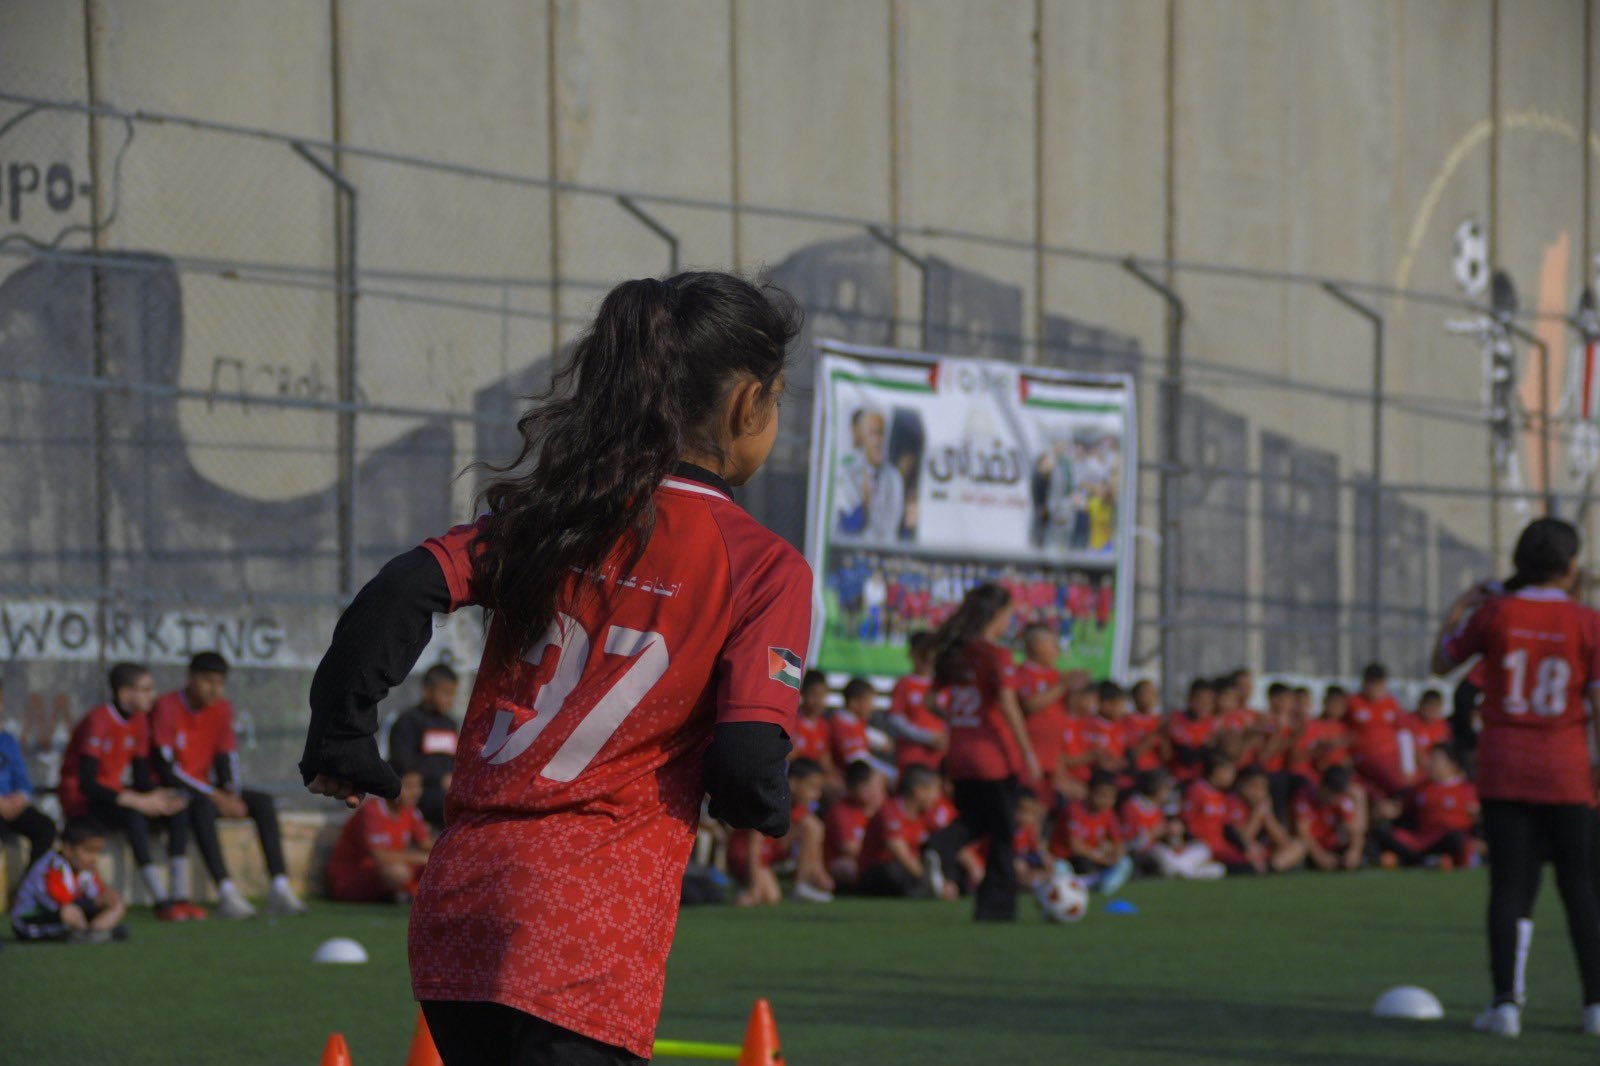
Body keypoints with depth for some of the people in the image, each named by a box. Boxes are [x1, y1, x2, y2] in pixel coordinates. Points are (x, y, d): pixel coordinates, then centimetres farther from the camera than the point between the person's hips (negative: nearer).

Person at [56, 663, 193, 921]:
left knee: (177, 808, -11)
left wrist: (154, 798, -14)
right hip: (80, 801, -8)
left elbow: (142, 778, 9)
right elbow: (87, 783, -27)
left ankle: (179, 896, -17)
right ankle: (161, 902, -35)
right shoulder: (98, 722, -20)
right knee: (133, 816, -36)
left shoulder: (138, 721, 5)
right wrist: (138, 801, -28)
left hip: (113, 794, 8)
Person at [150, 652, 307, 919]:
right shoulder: (166, 708, -14)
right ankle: (226, 892, -45)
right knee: (203, 806, -37)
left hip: (205, 789, 7)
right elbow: (165, 769, -20)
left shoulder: (222, 709, 7)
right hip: (170, 790, -7)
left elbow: (227, 758, 9)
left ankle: (279, 888, -20)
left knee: (263, 802, -9)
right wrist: (214, 796, -22)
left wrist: (232, 795, -12)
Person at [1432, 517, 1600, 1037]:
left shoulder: (1494, 613, -4)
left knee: (1508, 884, 2)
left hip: (1503, 768, 1)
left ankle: (1505, 1002, -3)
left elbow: (1441, 662, 10)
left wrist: (1456, 613, 26)